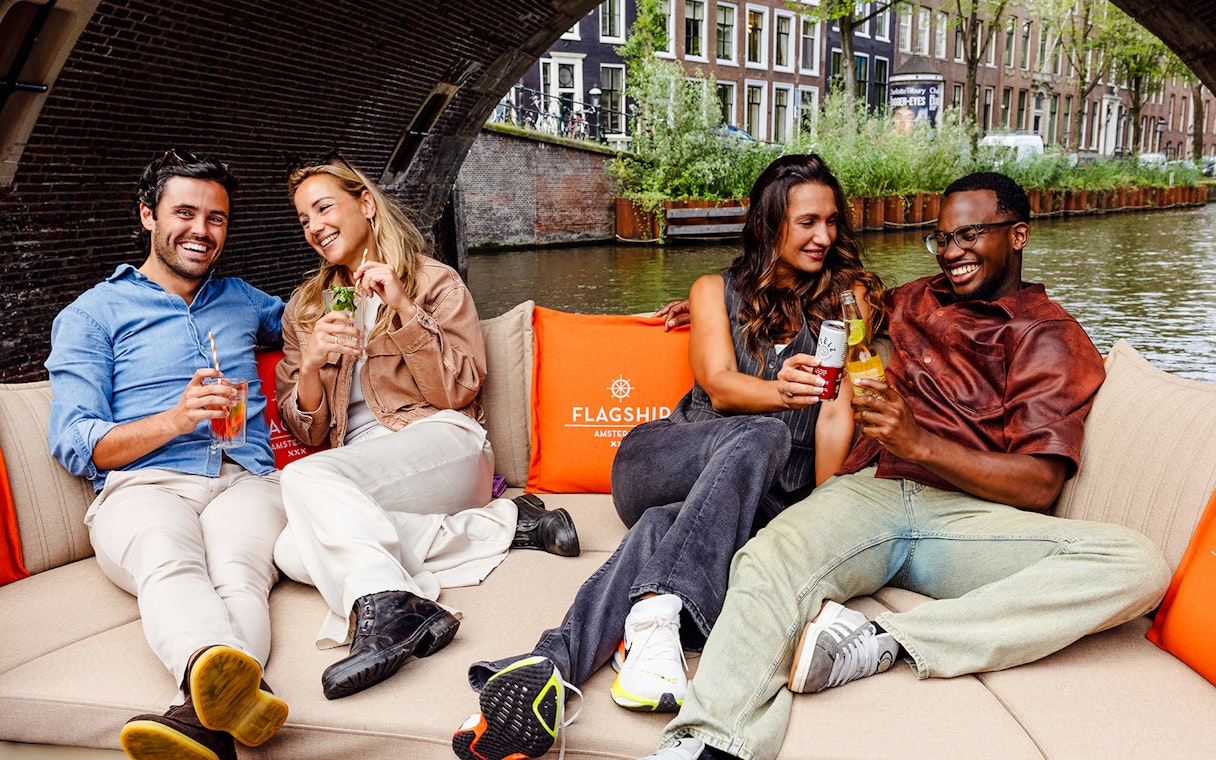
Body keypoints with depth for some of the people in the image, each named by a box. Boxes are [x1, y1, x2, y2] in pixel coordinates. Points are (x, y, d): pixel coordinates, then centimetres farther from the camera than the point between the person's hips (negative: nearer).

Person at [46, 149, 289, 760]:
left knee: (239, 573, -34)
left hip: (244, 481, 3)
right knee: (170, 566, -39)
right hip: (143, 486, -2)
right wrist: (177, 419, -12)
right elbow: (74, 444, 7)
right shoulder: (91, 314, 18)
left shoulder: (241, 300, 30)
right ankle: (231, 687, -66)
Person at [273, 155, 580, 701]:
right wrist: (311, 364, -5)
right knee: (293, 551, -29)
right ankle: (503, 524, -25)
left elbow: (458, 390, -2)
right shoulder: (304, 307, 22)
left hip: (441, 442, -5)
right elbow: (306, 432, 15)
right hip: (353, 462, 5)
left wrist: (403, 308, -11)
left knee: (305, 477, -31)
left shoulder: (435, 281, 10)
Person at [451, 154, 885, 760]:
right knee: (761, 436, -36)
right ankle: (659, 613, -51)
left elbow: (838, 409, -2)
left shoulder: (849, 294, 11)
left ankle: (556, 662, -49)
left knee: (663, 528, -35)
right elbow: (718, 387, -5)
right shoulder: (716, 291, 14)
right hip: (660, 463, 0)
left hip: (771, 494, 0)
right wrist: (778, 391, -30)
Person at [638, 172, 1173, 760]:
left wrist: (919, 442, -17)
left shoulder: (1052, 336, 13)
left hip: (965, 513, -1)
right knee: (768, 560, -32)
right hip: (869, 490, 2)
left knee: (1138, 564, -29)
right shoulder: (914, 299, 28)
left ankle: (888, 642, -35)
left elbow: (1039, 486, 0)